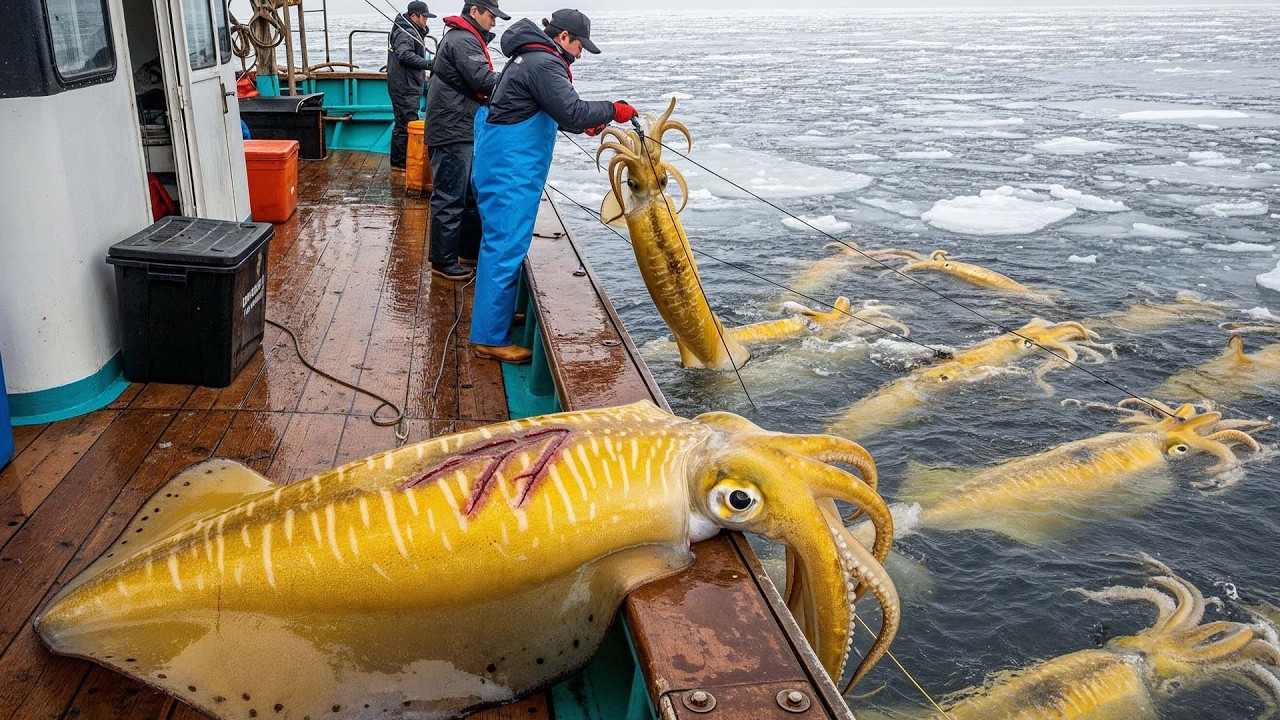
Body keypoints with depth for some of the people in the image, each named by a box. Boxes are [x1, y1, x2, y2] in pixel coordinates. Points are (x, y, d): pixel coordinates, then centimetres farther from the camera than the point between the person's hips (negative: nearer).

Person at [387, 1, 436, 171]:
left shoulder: (412, 32, 20)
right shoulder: (405, 34, -15)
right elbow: (405, 55, -30)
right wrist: (428, 64, -31)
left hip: (409, 87, 11)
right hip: (404, 88, -11)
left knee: (403, 124, 17)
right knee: (406, 125, -8)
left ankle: (398, 161, 25)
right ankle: (400, 163, -4)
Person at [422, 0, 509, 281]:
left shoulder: (464, 39, 19)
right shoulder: (463, 41, -15)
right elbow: (484, 81, -24)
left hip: (463, 132, 11)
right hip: (453, 133, -11)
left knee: (472, 195, 17)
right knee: (450, 199, -4)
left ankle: (469, 252, 27)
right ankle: (443, 262, 4)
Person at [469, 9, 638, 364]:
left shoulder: (529, 58, 17)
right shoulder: (544, 64, -16)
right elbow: (572, 111, -24)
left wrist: (583, 124, 18)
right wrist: (613, 110, -12)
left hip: (499, 165, 11)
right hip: (511, 171, -11)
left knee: (501, 242, 18)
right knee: (505, 248, -9)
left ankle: (500, 310, 31)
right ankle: (491, 338, -5)